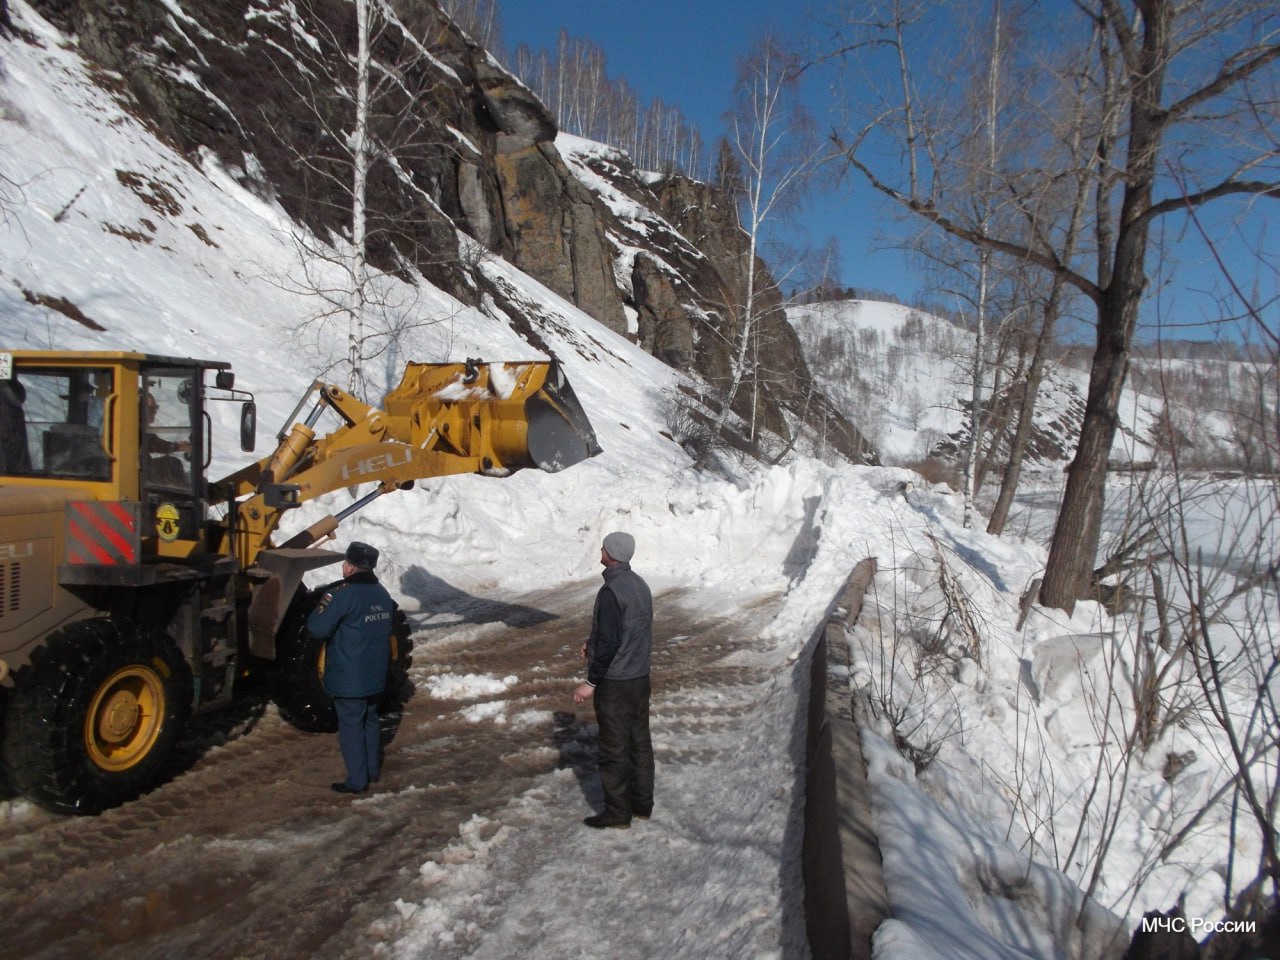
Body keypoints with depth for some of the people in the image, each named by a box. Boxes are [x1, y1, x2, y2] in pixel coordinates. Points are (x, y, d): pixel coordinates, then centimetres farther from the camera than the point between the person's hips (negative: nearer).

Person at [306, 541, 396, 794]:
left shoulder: (343, 594, -20)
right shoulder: (382, 593, 6)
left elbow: (317, 627, -18)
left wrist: (324, 604, -2)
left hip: (349, 678, -7)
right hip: (376, 675, 8)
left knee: (351, 726, 2)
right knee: (370, 721, 19)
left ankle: (356, 781, 8)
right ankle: (372, 771, 29)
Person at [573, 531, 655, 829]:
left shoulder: (611, 591, -21)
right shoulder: (640, 585, 6)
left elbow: (609, 642, -22)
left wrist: (592, 681, -15)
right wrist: (594, 643, 17)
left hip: (615, 682, -8)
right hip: (640, 678, 8)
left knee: (614, 748, 3)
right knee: (640, 742, 15)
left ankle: (617, 813, 12)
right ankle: (642, 804, 25)